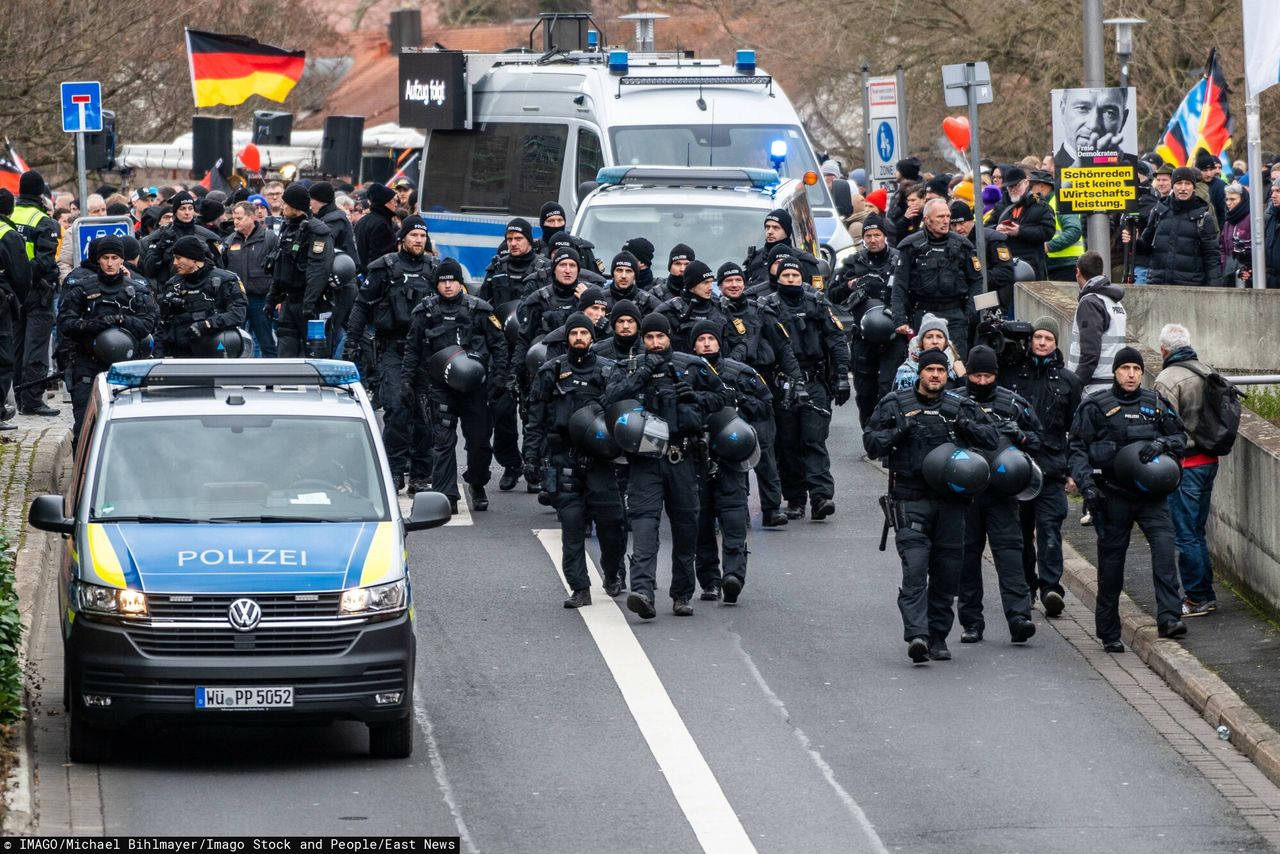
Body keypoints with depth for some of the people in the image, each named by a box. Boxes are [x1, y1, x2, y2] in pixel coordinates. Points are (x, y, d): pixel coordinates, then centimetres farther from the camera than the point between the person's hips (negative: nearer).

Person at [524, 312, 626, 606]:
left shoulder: (609, 371, 9)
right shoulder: (551, 373, 8)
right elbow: (536, 418, 9)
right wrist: (531, 457, 2)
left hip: (600, 458, 0)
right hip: (563, 458, 0)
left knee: (610, 521, -4)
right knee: (571, 523, -4)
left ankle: (613, 574, 21)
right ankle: (579, 589, 0)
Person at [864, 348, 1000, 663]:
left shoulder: (959, 407, 10)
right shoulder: (895, 405, 6)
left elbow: (991, 439, 4)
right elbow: (871, 443, 4)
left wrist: (964, 426, -13)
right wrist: (898, 432, -13)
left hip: (950, 500, 3)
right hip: (910, 501, -3)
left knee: (946, 572, 6)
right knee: (915, 568, -15)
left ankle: (938, 637, 17)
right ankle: (917, 635, -24)